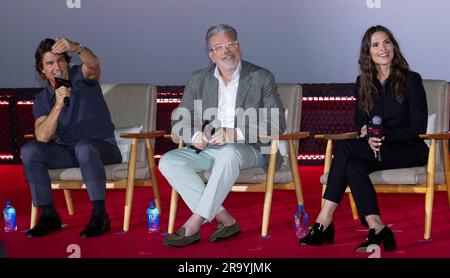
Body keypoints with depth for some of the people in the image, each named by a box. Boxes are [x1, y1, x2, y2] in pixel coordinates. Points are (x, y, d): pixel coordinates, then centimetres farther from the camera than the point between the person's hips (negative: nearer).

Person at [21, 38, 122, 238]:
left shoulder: (81, 77, -3)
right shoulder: (43, 99, 5)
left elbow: (93, 64, -30)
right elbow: (43, 137, -12)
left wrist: (75, 48, -52)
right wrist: (58, 105, -26)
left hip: (101, 147, -4)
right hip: (67, 152, 4)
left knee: (84, 147, -39)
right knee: (29, 150, -20)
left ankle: (99, 216, -32)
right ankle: (49, 215, -17)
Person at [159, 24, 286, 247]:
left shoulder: (261, 78, 1)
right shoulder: (198, 80, 11)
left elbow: (277, 124, -8)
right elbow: (178, 122, 8)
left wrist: (236, 133, -22)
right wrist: (195, 135, -17)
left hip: (249, 150, -4)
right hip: (206, 149, 4)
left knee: (229, 153, -39)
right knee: (168, 162, -21)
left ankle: (194, 224, -35)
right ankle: (224, 219, -25)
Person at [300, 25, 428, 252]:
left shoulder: (411, 80, -2)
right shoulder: (363, 83, 13)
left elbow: (418, 127, -6)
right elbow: (360, 123, 13)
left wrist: (384, 136, -18)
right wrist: (369, 138, -12)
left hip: (409, 150, -5)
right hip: (374, 149, 5)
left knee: (344, 148, -28)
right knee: (353, 165, -32)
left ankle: (324, 222, -30)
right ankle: (377, 230, -39)